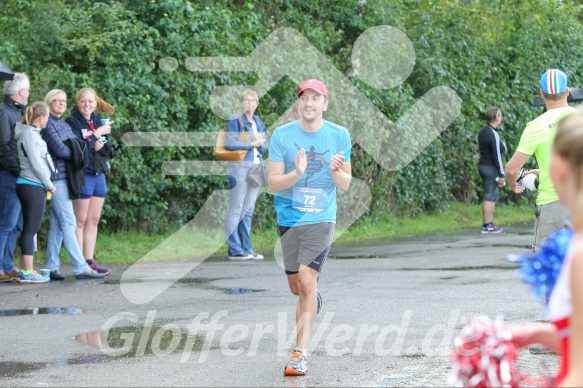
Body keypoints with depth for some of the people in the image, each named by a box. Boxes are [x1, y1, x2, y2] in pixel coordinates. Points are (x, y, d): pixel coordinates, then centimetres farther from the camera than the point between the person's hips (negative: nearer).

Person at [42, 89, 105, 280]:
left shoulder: (65, 126, 20)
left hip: (66, 177, 9)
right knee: (69, 223, -9)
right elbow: (60, 150, -16)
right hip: (57, 177, -9)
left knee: (57, 225, 9)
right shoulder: (48, 125, -8)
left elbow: (79, 144, 11)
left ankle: (51, 267, 11)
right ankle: (81, 268, -11)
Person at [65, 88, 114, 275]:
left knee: (94, 220, 9)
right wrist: (96, 135, -16)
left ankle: (89, 261, 14)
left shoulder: (98, 121, 13)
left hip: (99, 174, 7)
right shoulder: (72, 122, -7)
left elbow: (109, 150, 11)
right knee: (81, 220, -5)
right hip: (82, 174, -7)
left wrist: (102, 146, -10)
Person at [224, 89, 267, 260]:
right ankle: (235, 250, -5)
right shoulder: (235, 121, -5)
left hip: (256, 167, 7)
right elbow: (229, 144, -16)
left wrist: (260, 144, -6)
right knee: (236, 210, -5)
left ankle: (246, 249, 13)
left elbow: (264, 146, 17)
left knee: (248, 211, 10)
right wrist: (252, 143, -12)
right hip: (239, 168, -7)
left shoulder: (259, 122, 16)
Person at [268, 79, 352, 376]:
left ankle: (300, 353, -13)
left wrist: (336, 171, -19)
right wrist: (297, 173, -24)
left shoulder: (339, 136, -1)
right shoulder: (282, 135, -3)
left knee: (306, 282, -17)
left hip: (321, 218, -2)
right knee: (296, 287, 11)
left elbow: (345, 185, 4)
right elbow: (273, 183, -5)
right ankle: (313, 300, 49)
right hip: (288, 218, 2)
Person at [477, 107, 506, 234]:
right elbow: (496, 156, -18)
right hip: (491, 168, -10)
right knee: (490, 196, -6)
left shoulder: (482, 132, 11)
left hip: (482, 165, 10)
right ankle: (487, 226, -6)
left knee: (490, 196, 16)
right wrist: (501, 175, -16)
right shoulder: (494, 135, -17)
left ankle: (486, 223, 19)